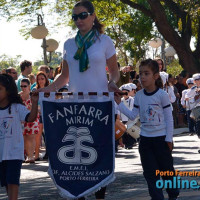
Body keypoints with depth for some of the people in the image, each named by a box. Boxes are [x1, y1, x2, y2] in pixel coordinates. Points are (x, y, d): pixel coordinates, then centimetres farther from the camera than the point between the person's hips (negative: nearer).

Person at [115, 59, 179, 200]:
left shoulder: (162, 95, -11)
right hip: (145, 139, 4)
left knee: (167, 169, 6)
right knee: (150, 171, 5)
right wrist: (119, 104, -4)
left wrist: (169, 138, -8)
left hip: (161, 138, -4)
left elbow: (169, 118, -7)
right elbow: (133, 116, 4)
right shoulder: (139, 96, 3)